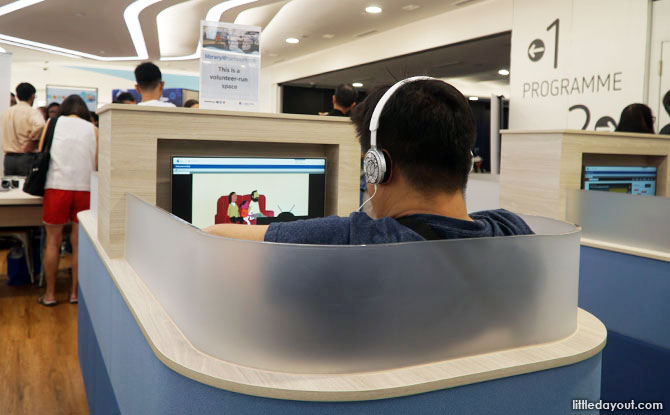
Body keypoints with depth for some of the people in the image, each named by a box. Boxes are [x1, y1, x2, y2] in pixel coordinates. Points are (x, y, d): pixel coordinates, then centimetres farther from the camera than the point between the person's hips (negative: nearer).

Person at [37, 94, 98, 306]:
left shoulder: (53, 123, 6)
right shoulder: (93, 129, 7)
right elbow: (97, 163, 7)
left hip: (57, 187, -1)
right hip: (84, 188, 1)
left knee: (53, 241, 9)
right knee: (79, 242, 10)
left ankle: (50, 294, 16)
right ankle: (75, 292, 17)